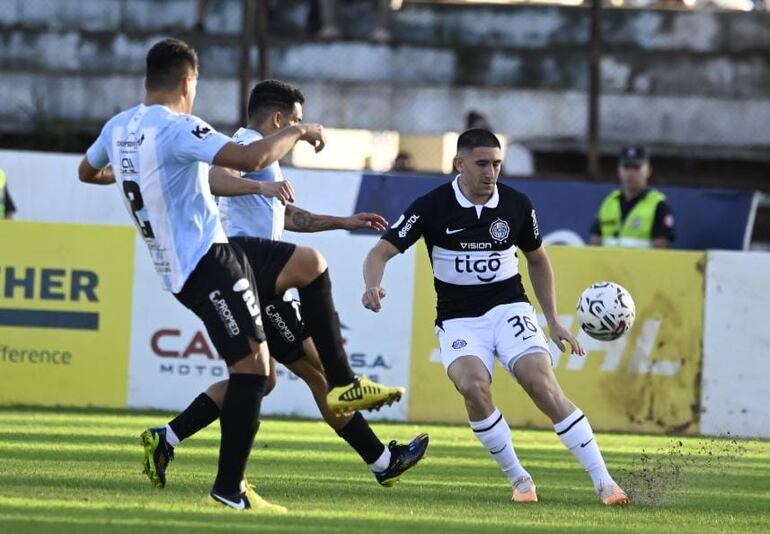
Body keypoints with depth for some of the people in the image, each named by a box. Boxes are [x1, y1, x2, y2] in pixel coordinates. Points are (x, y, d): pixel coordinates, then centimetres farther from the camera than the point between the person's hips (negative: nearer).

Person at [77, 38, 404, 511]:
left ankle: (343, 383, 17)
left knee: (310, 263, 18)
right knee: (252, 362, -11)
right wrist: (296, 132, -14)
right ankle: (230, 489, -7)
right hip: (205, 263, -10)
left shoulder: (118, 127, 7)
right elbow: (249, 158, -32)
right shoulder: (177, 129, -21)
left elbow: (87, 171, 28)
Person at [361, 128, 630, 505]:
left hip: (509, 308, 1)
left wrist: (554, 322, 11)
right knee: (473, 386, -30)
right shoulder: (433, 207, -9)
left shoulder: (517, 205, -2)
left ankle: (604, 482, -19)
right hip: (458, 319, -1)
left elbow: (537, 259, 15)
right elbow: (382, 251, -8)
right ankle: (518, 478, -12)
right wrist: (373, 286, -31)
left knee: (542, 383, -23)